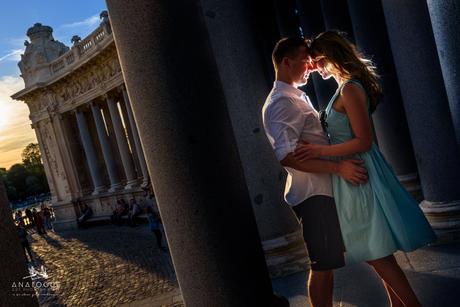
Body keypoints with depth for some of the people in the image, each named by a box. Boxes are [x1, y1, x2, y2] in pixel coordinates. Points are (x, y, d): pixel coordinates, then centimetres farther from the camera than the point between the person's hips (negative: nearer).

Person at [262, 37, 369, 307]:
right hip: (313, 194, -10)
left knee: (326, 263, 16)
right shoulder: (282, 103, -14)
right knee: (323, 265, -3)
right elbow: (287, 156, -25)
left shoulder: (297, 98, 19)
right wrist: (338, 167, -27)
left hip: (322, 190, 10)